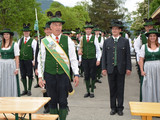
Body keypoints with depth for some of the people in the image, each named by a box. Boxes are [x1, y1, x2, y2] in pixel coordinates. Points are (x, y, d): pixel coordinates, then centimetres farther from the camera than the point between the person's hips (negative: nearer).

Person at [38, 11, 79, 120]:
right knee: (52, 101, 9)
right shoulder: (45, 41, 2)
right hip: (49, 75, 1)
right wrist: (40, 77, 0)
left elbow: (73, 59, 3)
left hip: (63, 74, 0)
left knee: (63, 101, 2)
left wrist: (76, 74, -3)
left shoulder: (67, 40, 2)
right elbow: (41, 60, 5)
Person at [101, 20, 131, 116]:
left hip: (121, 69, -1)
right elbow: (104, 55, 6)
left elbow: (128, 56, 2)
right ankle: (113, 108, 17)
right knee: (112, 89, 7)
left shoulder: (125, 41, 4)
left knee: (120, 89, 5)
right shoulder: (107, 41, 8)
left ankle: (120, 108, 16)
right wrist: (104, 68, 0)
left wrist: (128, 68, -3)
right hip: (110, 69, 1)